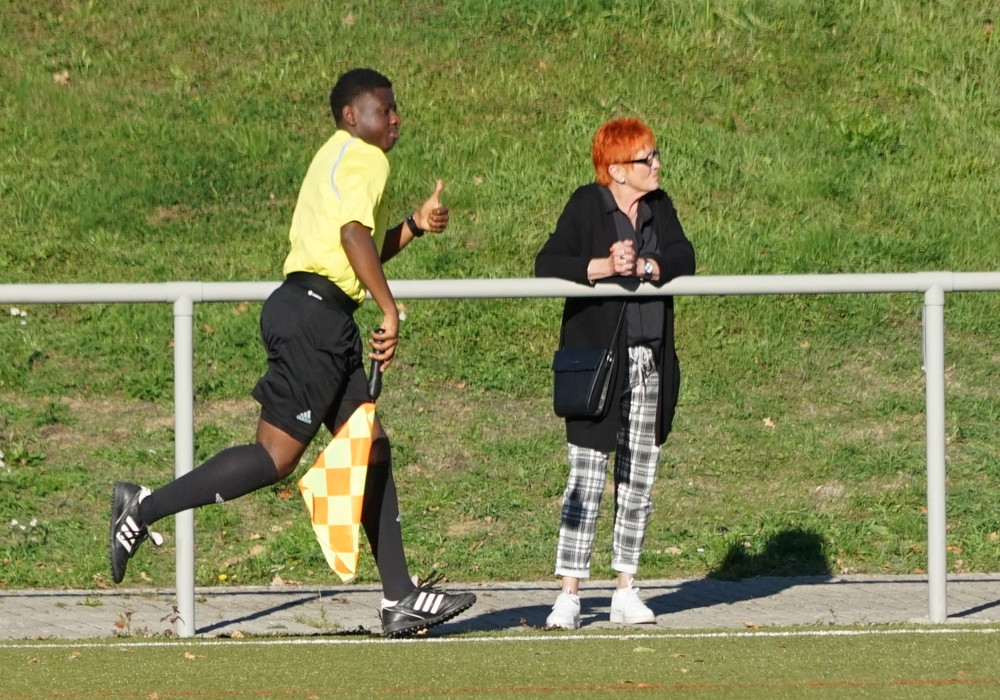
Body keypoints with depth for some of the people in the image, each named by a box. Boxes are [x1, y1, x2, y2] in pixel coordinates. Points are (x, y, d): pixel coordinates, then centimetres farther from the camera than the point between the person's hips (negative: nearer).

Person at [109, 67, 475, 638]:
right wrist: (390, 312, -22)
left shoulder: (335, 159, 26)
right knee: (278, 456, -12)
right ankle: (145, 508, -8)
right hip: (316, 314, -11)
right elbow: (354, 234, -22)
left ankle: (400, 600, 5)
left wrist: (415, 225, 21)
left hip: (323, 320, 11)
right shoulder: (364, 158, -5)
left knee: (373, 450, 7)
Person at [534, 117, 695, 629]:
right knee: (587, 478, -7)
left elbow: (683, 257, -4)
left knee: (639, 479, 8)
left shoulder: (659, 207, 10)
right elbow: (546, 265, -15)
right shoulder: (587, 206, -5)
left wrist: (643, 266, -21)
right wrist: (602, 267, -28)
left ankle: (625, 591, 15)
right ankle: (569, 595, -4)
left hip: (651, 361, 5)